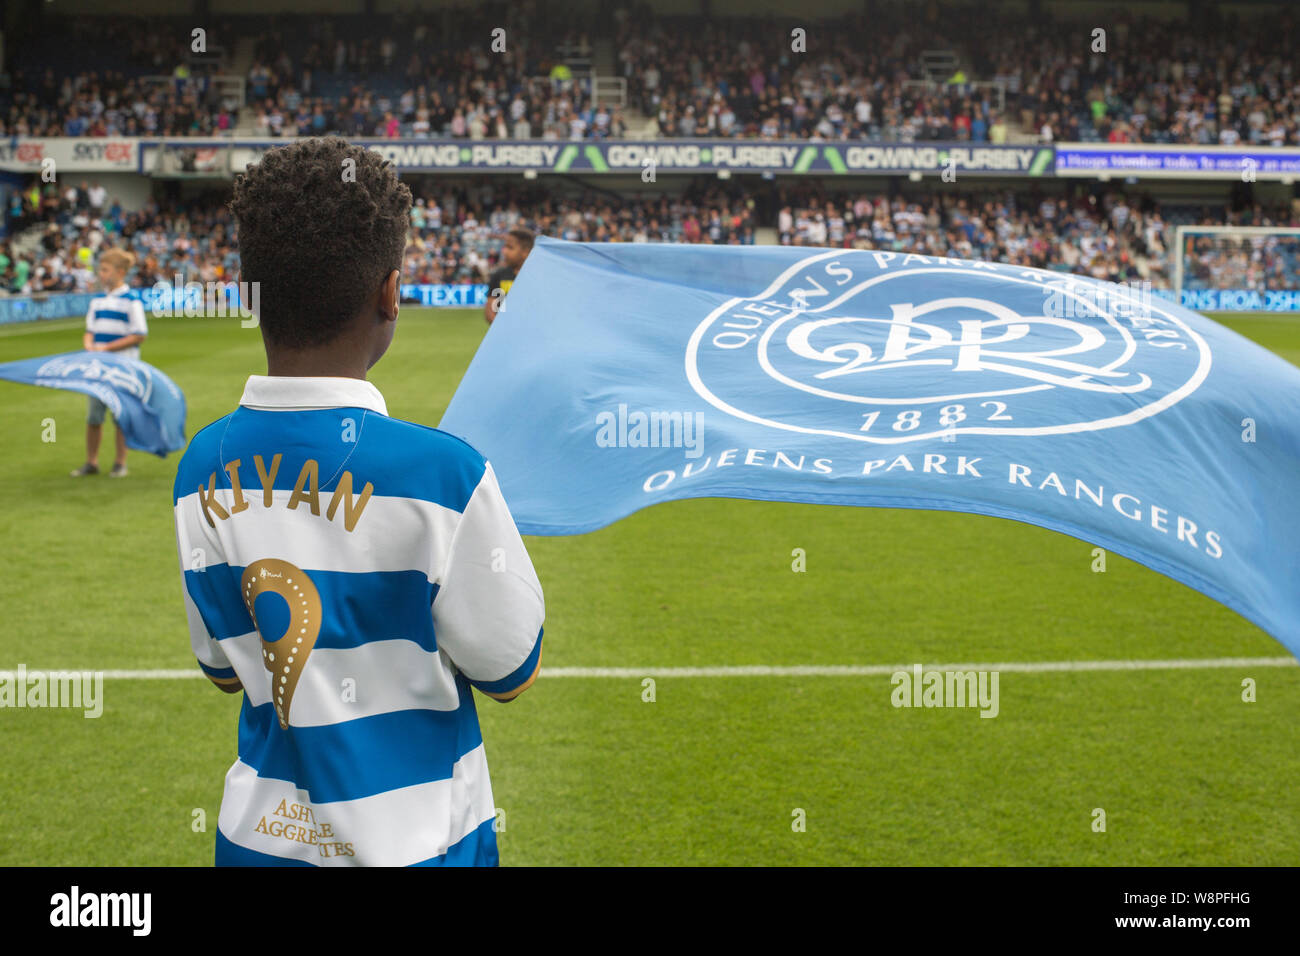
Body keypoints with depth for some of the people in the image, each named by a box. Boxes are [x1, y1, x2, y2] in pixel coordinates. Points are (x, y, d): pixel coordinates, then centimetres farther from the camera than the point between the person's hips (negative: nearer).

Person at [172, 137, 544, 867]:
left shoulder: (203, 467, -8)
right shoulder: (444, 472, -24)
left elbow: (224, 669, 4)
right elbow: (511, 674, -12)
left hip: (259, 833, 4)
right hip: (411, 839, -4)